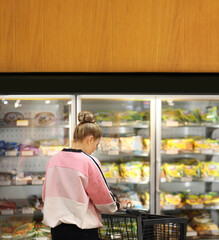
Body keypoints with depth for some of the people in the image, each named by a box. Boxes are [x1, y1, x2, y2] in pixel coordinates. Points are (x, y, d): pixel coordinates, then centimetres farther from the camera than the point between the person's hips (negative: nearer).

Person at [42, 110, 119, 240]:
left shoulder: (53, 160, 5)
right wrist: (115, 206, 13)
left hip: (56, 228, 7)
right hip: (83, 228, -6)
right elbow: (104, 200, -6)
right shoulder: (89, 162, -13)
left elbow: (45, 195, 13)